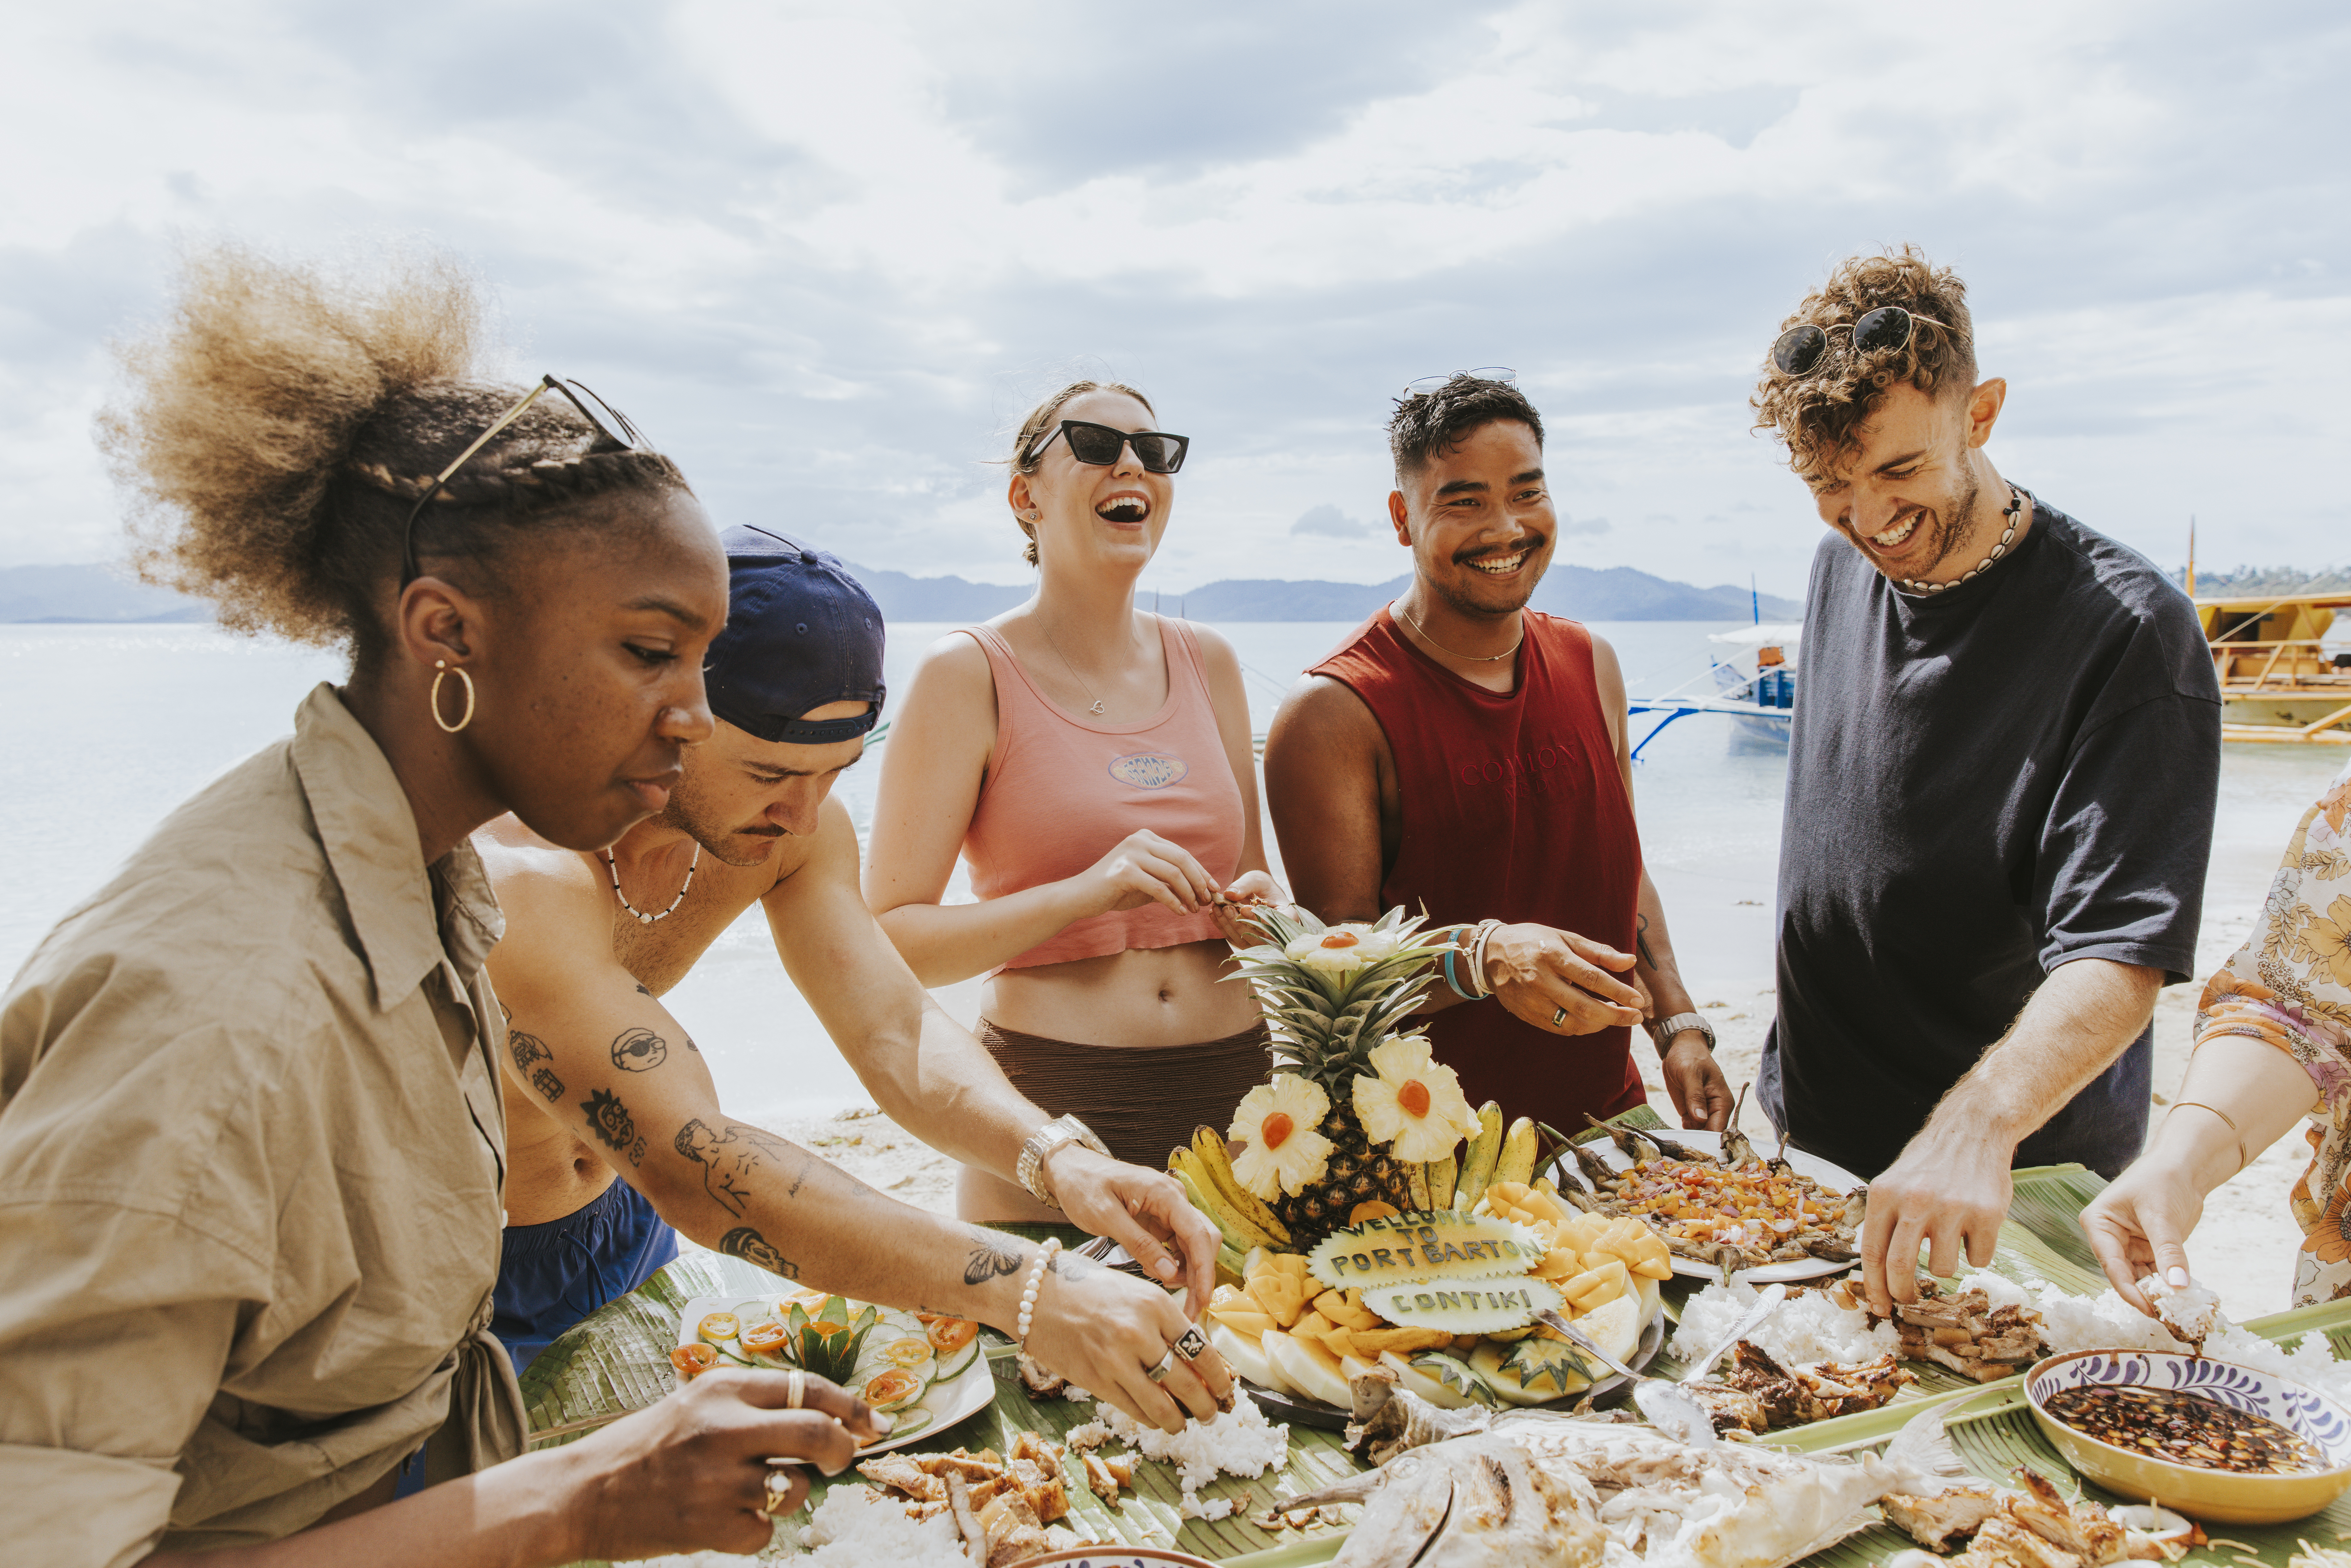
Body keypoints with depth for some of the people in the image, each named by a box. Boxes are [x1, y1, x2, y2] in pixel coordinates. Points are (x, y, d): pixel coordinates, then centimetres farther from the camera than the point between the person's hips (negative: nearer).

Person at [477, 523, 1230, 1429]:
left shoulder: (794, 825, -13)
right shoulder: (516, 871, -37)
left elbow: (895, 1031, -17)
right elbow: (692, 1163, -45)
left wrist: (1055, 1158, -37)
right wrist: (1023, 1291, -52)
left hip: (616, 1222, 6)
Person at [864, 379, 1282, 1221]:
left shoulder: (1207, 662, 8)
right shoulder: (968, 672, -6)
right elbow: (889, 940, -11)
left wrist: (1262, 907, -3)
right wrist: (1086, 893, -22)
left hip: (1232, 1086, 5)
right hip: (1053, 1094, -4)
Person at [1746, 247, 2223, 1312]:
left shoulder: (2127, 632, -21)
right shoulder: (1843, 564, 0)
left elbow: (2119, 956, -28)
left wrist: (1977, 1130, -43)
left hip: (2015, 1181, -5)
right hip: (1809, 1137, 6)